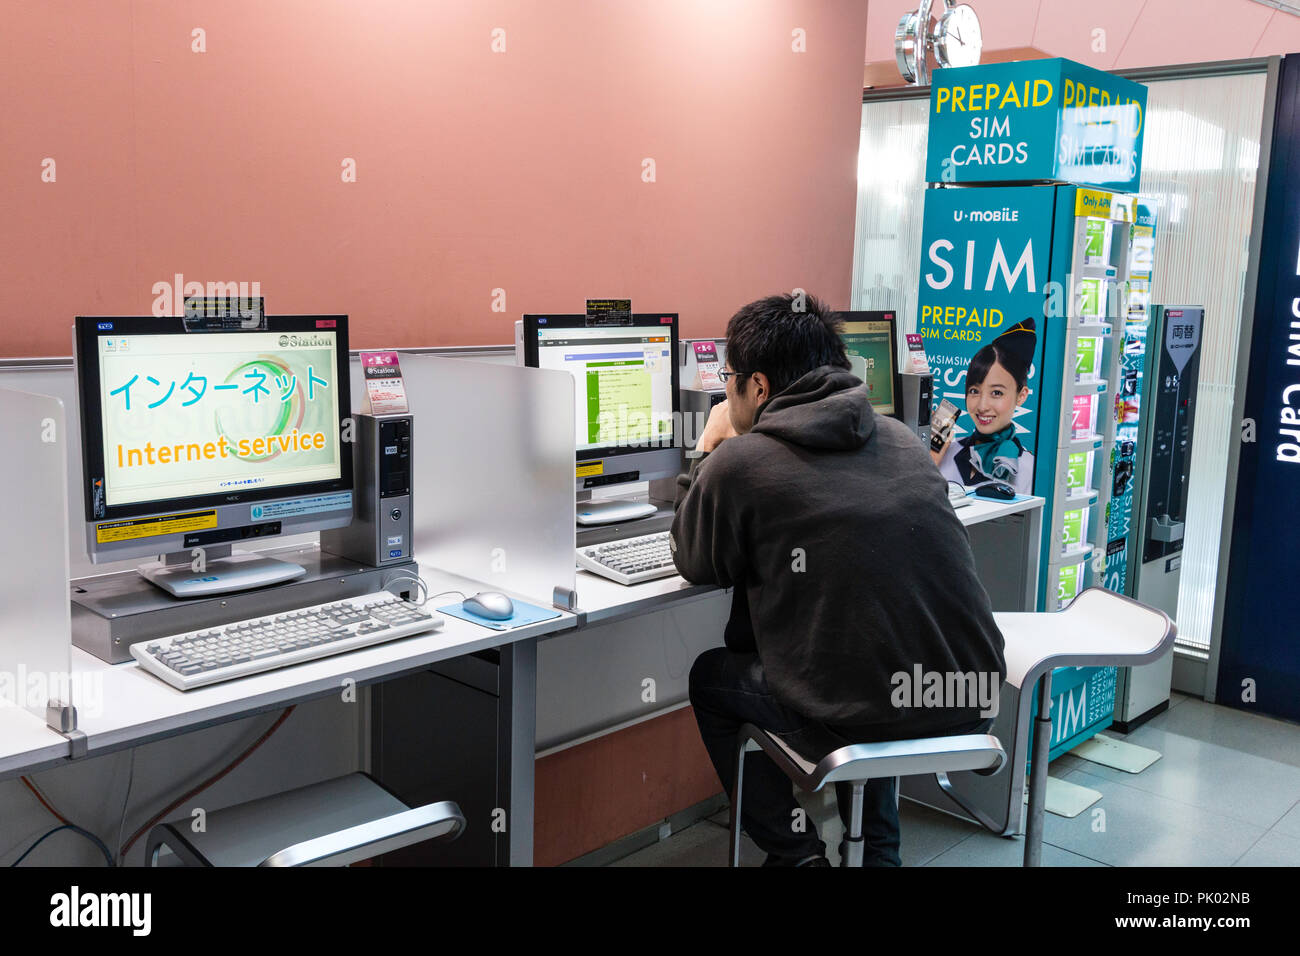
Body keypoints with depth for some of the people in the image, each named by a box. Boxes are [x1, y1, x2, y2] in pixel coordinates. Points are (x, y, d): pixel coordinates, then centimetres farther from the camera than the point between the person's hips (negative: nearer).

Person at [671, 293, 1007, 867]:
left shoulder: (739, 463, -10)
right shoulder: (899, 437, 8)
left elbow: (694, 563, 9)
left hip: (869, 713, -6)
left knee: (711, 676, 22)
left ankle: (794, 851, 24)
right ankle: (877, 849, 40)